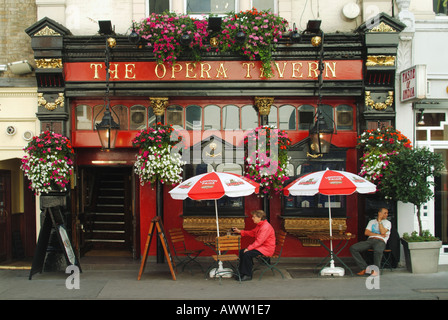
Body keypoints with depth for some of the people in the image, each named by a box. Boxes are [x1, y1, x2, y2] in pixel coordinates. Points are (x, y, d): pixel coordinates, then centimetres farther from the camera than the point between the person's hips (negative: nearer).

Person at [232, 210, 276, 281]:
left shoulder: (266, 227, -22)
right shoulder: (259, 225, 11)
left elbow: (259, 241, -26)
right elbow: (252, 233, 25)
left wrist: (249, 248, -24)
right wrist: (240, 231, 17)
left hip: (266, 249, -11)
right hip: (260, 246, 11)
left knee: (247, 254, -24)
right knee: (242, 251, 2)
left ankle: (248, 275, -11)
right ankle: (242, 273, 7)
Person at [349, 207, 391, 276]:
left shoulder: (387, 222, 14)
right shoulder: (372, 221, 24)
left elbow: (383, 232, -6)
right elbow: (366, 232, 8)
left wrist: (379, 221, 1)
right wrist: (379, 235, -2)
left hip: (380, 241, -4)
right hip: (370, 240, 4)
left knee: (378, 250, -43)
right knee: (353, 248, -20)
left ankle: (375, 269, -22)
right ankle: (364, 268, -16)